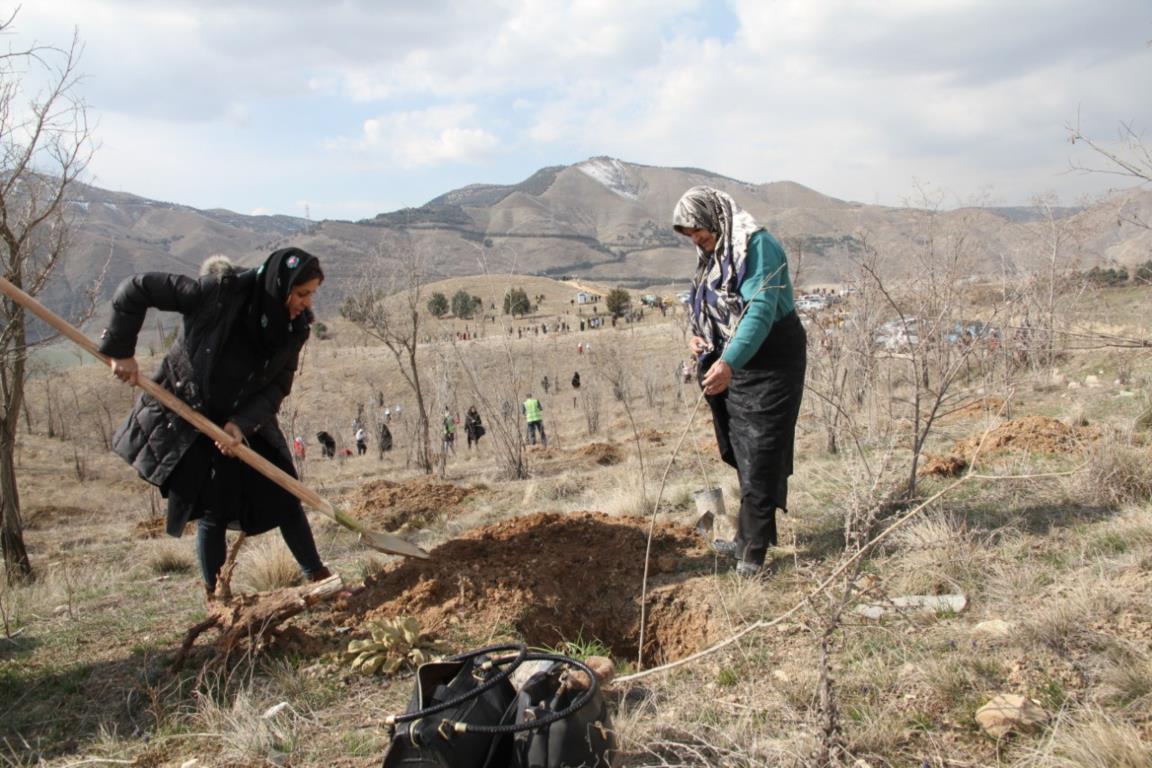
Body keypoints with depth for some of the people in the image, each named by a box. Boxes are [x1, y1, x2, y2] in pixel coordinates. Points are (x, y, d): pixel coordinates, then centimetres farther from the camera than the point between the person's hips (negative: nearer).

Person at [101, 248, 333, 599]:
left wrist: (242, 423, -24)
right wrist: (120, 350, -20)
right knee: (213, 511, -2)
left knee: (284, 498, 5)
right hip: (188, 420, -4)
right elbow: (136, 289, -21)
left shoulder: (294, 327, -12)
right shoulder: (219, 293, -26)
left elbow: (278, 387, -9)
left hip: (248, 423, 5)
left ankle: (318, 577, 17)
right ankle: (216, 596, 14)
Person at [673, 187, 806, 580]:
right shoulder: (713, 256, 13)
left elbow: (761, 310, -27)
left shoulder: (757, 246, -15)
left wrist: (728, 362, -36)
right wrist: (698, 337, 2)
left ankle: (753, 551, -1)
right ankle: (749, 538, 23)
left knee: (760, 458, -7)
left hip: (769, 366, -9)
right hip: (734, 366, 9)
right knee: (743, 456, 13)